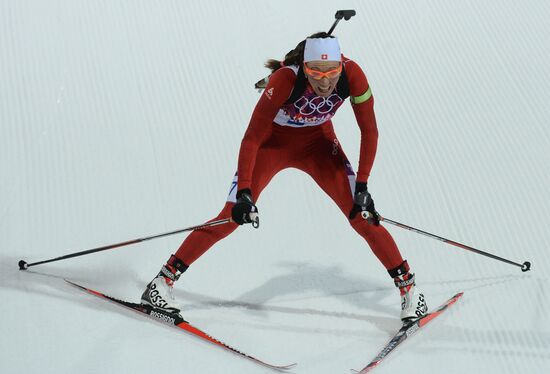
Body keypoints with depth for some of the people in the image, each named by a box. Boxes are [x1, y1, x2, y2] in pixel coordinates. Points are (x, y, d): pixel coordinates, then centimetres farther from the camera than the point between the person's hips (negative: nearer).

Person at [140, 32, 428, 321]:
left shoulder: (352, 75, -29)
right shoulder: (286, 79, -37)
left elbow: (369, 130, -16)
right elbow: (251, 138, -33)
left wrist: (362, 186, -20)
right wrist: (244, 193, -40)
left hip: (317, 144, 2)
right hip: (272, 142, -2)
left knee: (362, 216, -9)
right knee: (231, 218, -10)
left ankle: (408, 287, 4)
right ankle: (163, 281, 0)